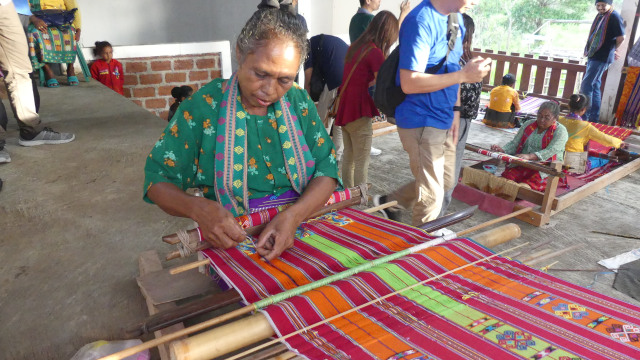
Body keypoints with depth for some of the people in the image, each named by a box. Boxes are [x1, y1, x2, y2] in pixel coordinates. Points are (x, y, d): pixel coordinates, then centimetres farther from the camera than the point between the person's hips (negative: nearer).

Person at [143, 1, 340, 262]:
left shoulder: (299, 102, -1)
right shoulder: (204, 106, -8)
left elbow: (326, 169, -4)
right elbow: (157, 181, -4)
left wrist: (294, 216, -23)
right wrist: (198, 208, -25)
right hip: (232, 244, -3)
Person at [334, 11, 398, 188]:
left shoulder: (355, 46, 10)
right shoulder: (376, 52, -14)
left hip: (344, 107, 8)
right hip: (359, 112, -8)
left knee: (348, 156, 17)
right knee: (361, 162, 0)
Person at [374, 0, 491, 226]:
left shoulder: (456, 19, 9)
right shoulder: (421, 22, -20)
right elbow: (409, 83, -26)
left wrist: (455, 110, 11)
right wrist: (464, 75, -24)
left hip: (443, 120, 9)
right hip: (421, 122, -9)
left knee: (446, 182, 22)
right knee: (432, 196, 2)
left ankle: (390, 202, 37)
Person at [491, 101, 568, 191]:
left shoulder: (561, 131, -2)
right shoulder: (529, 125, 14)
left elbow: (551, 151, -19)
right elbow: (515, 143, 11)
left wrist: (529, 156, -36)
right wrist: (502, 150, -12)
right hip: (522, 165, 4)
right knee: (506, 178, -25)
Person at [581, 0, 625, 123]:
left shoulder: (614, 17, -11)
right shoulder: (600, 16, 14)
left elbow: (621, 37, -12)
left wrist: (613, 50, 3)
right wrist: (588, 51, 8)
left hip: (601, 58, -9)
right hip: (593, 56, 9)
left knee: (586, 86, -11)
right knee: (595, 87, 12)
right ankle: (594, 118, 19)